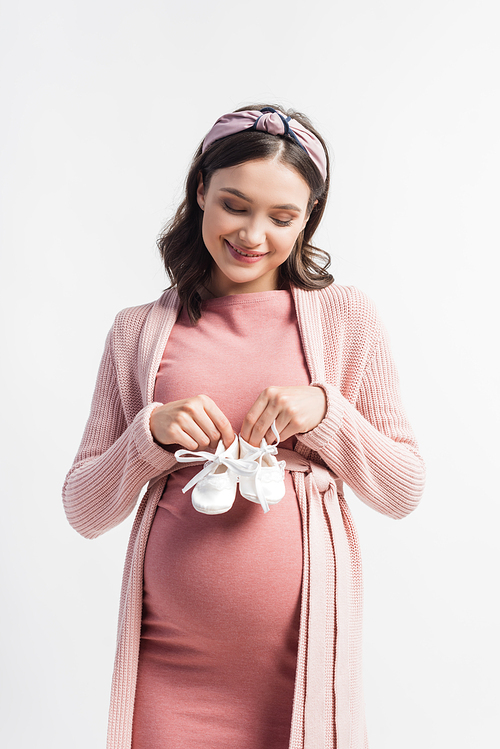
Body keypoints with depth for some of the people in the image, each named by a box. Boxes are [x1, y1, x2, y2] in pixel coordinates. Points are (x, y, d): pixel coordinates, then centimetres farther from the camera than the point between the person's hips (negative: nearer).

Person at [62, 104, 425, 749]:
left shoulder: (346, 318, 2)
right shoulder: (139, 332, 4)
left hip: (303, 647, 0)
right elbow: (84, 512, 5)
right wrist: (151, 433, -13)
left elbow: (403, 492, 3)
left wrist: (323, 409, -13)